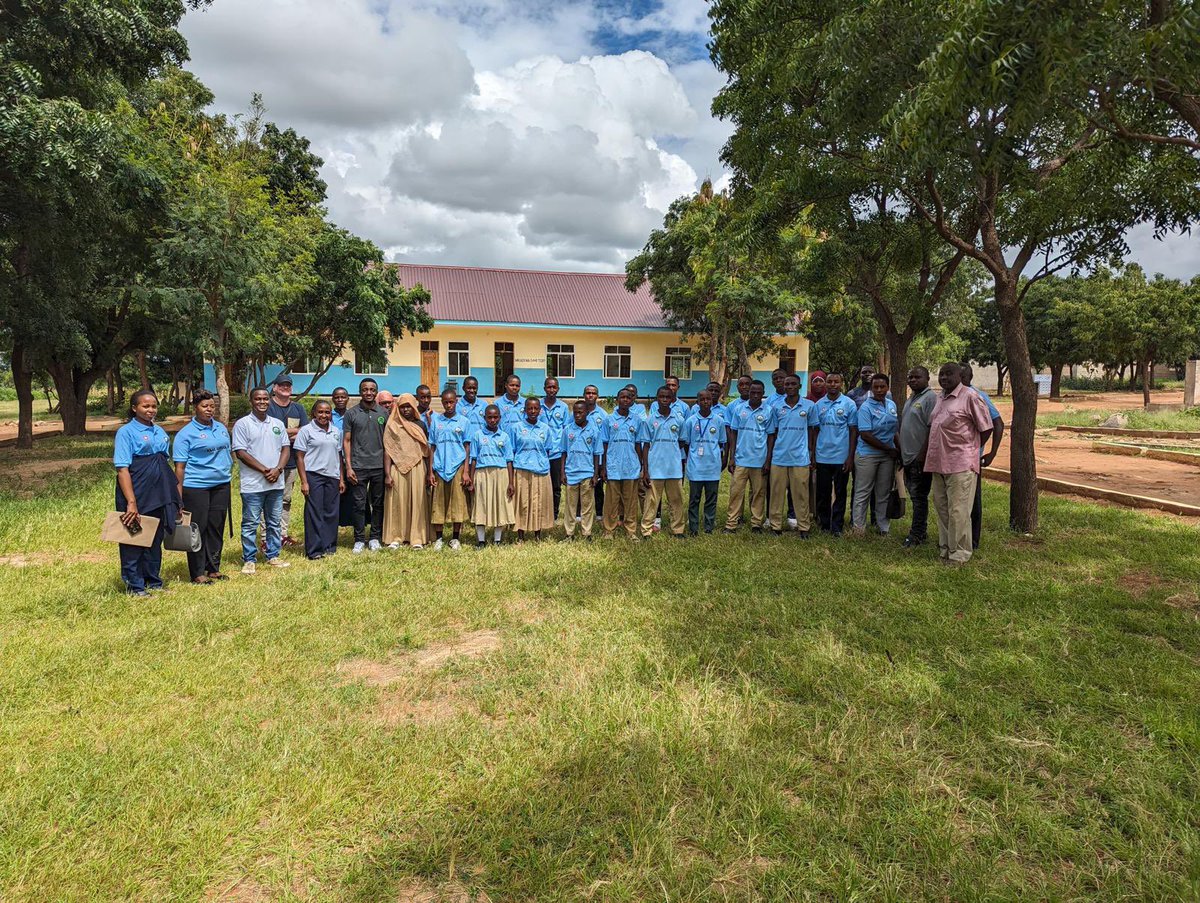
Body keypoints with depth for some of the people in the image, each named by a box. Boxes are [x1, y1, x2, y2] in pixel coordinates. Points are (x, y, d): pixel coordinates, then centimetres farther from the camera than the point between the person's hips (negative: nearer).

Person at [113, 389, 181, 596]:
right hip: (136, 495, -6)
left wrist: (174, 496, 12)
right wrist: (131, 502, -23)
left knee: (155, 539, 14)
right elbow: (122, 469, -15)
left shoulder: (160, 432, 11)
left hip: (158, 494, 6)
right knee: (133, 540, 3)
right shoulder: (126, 432, -8)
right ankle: (135, 586, 14)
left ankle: (153, 582, 26)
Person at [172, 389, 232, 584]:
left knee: (217, 526, 10)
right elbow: (180, 466, -8)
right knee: (198, 529, 0)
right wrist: (179, 495, -12)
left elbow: (229, 452, 23)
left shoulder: (221, 428, 12)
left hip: (221, 485, 6)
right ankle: (197, 573, 9)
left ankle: (213, 568, 21)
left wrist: (228, 472, 13)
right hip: (196, 487, -6)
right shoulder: (186, 434, -5)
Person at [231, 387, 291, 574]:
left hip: (276, 483, 5)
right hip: (253, 485, -5)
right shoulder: (242, 424, -4)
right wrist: (264, 470, -15)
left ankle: (273, 556, 23)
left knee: (275, 522, 12)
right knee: (250, 523, 1)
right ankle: (249, 560, 10)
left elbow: (286, 449, 10)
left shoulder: (278, 424, 11)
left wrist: (278, 469, -8)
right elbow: (241, 452, -10)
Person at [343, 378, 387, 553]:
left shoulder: (383, 413, 7)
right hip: (358, 466, -2)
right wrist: (348, 467, -5)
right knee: (359, 504, 2)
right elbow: (346, 441, 2)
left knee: (378, 504, 7)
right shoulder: (351, 413, 2)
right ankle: (359, 539, 11)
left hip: (379, 466, 2)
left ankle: (375, 538, 17)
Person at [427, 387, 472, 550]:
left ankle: (455, 538, 12)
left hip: (458, 466, -1)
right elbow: (432, 447, 8)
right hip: (439, 468, 1)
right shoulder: (435, 420, 7)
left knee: (457, 503, 1)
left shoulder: (464, 421, 5)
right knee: (438, 504, 4)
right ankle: (438, 539, 14)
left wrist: (466, 472, -3)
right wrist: (430, 472, 2)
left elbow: (467, 447, 5)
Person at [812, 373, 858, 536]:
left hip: (841, 457, -2)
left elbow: (853, 431, 0)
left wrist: (850, 457, -6)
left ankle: (837, 527, 12)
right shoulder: (819, 405, 6)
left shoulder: (849, 404, -1)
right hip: (822, 456, 2)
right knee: (822, 492, 8)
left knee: (840, 493, 5)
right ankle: (824, 524, 19)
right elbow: (815, 430, 8)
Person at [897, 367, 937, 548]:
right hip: (908, 456, 9)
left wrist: (923, 455, -22)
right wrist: (901, 451, 16)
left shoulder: (930, 398, -13)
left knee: (919, 496, -2)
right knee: (915, 495, 15)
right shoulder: (911, 399, 17)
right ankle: (921, 530, 25)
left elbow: (932, 429, -19)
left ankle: (917, 535, 5)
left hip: (920, 457, -9)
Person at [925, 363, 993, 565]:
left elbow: (986, 428, -6)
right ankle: (945, 548, 26)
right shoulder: (940, 398, 15)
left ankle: (959, 554, 7)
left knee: (958, 511, -3)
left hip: (960, 464, -8)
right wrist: (925, 452, 17)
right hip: (939, 463, 8)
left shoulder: (969, 397, -8)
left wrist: (969, 449, 3)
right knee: (941, 508, 14)